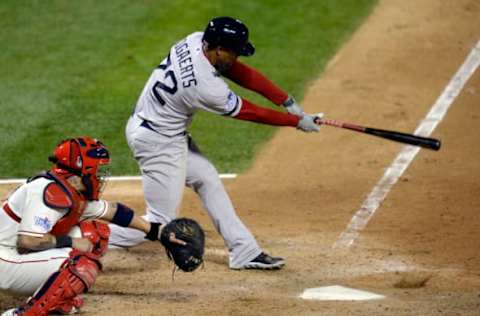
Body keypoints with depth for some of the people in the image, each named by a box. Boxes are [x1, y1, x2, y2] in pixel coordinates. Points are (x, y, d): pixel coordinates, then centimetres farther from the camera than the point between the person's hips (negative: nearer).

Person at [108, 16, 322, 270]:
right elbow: (250, 113, -15)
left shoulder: (195, 41, -10)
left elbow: (244, 74, -4)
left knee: (207, 180, 16)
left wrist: (289, 103, -7)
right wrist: (297, 121, -4)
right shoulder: (207, 88, -31)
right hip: (158, 142, -10)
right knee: (159, 222, -3)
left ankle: (245, 252, 21)